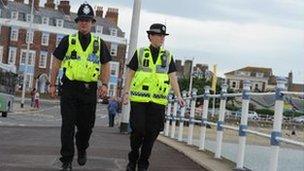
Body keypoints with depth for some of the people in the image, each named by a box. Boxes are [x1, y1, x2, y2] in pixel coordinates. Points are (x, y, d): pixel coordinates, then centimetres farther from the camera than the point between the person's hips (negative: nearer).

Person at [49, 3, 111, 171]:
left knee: (86, 125, 8)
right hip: (69, 88, -1)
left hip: (89, 90, 2)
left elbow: (105, 65, 11)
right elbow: (56, 62, 9)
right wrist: (52, 84, 6)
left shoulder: (99, 43, 10)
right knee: (68, 125, -6)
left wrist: (104, 84, -4)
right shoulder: (67, 41, 6)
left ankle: (82, 149, 37)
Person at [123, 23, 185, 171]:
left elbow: (172, 77, 8)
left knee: (151, 133, 3)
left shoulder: (167, 56, 11)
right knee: (137, 130, -3)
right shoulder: (140, 53, 6)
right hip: (139, 99, -2)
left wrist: (178, 96, -2)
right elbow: (130, 74, 7)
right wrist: (126, 92, -2)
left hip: (158, 101, 2)